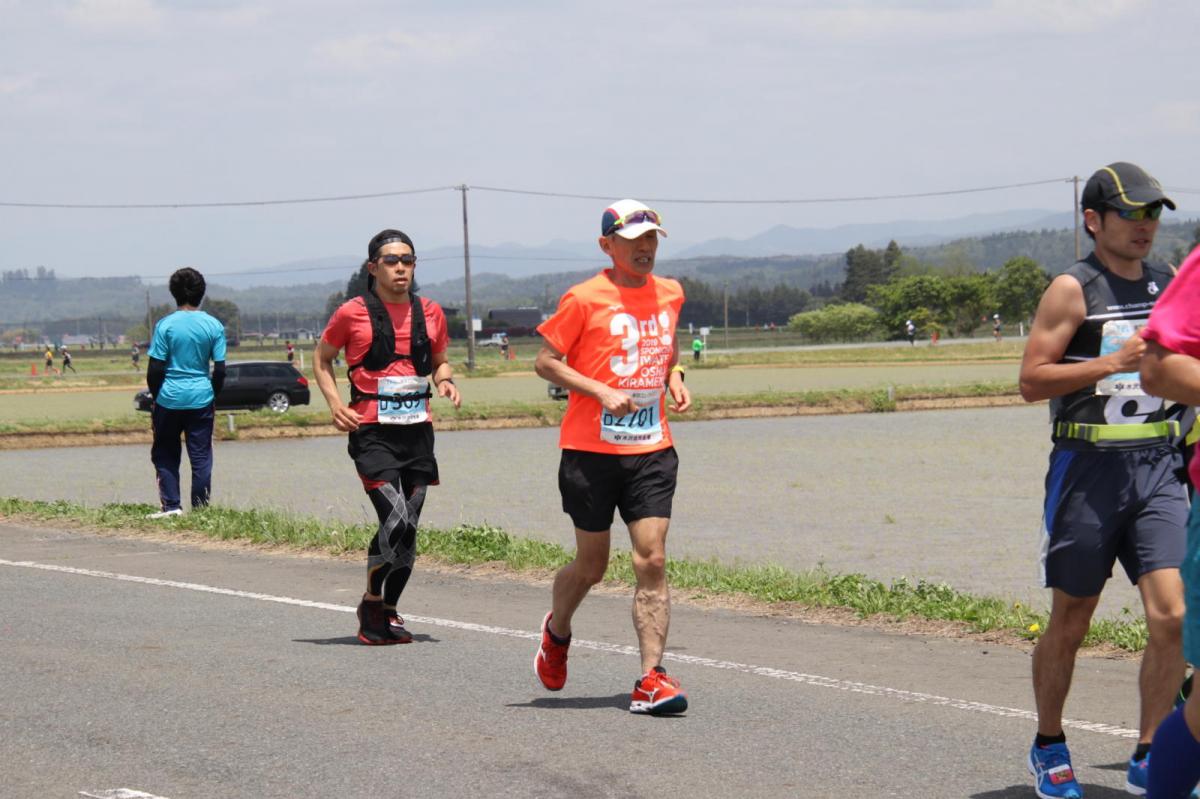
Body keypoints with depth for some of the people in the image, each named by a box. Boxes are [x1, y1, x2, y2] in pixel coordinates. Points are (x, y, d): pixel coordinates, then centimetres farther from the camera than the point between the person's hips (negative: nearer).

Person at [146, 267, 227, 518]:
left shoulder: (166, 325, -7)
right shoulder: (214, 326, -1)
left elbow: (155, 370, -7)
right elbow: (220, 370, -1)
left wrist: (155, 398, 7)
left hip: (170, 398, -2)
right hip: (201, 398, 2)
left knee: (165, 454, 12)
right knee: (201, 456, 7)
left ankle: (171, 504, 5)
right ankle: (201, 508, 6)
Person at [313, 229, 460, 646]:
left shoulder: (430, 313, 10)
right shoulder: (353, 313, -1)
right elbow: (321, 359, 11)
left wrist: (446, 381, 2)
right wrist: (335, 402, -4)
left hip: (418, 431, 5)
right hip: (372, 434, -5)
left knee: (408, 529, 6)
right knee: (395, 519, -18)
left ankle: (389, 612, 19)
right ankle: (371, 604, 0)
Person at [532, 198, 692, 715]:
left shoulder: (670, 294, 10)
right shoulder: (585, 299, -7)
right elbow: (545, 361, -5)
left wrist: (675, 378, 6)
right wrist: (601, 392, -16)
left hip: (652, 450, 4)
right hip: (591, 451, -3)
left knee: (652, 561, -8)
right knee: (591, 566, 7)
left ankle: (651, 680, -9)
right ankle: (557, 631, 38)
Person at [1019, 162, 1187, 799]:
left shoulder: (1167, 286, 13)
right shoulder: (1073, 290, -5)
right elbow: (1031, 381, -11)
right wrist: (1115, 363, -18)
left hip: (1159, 465, 4)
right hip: (1088, 467, -4)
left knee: (1173, 614, -10)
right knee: (1070, 623, 7)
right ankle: (1048, 747, 26)